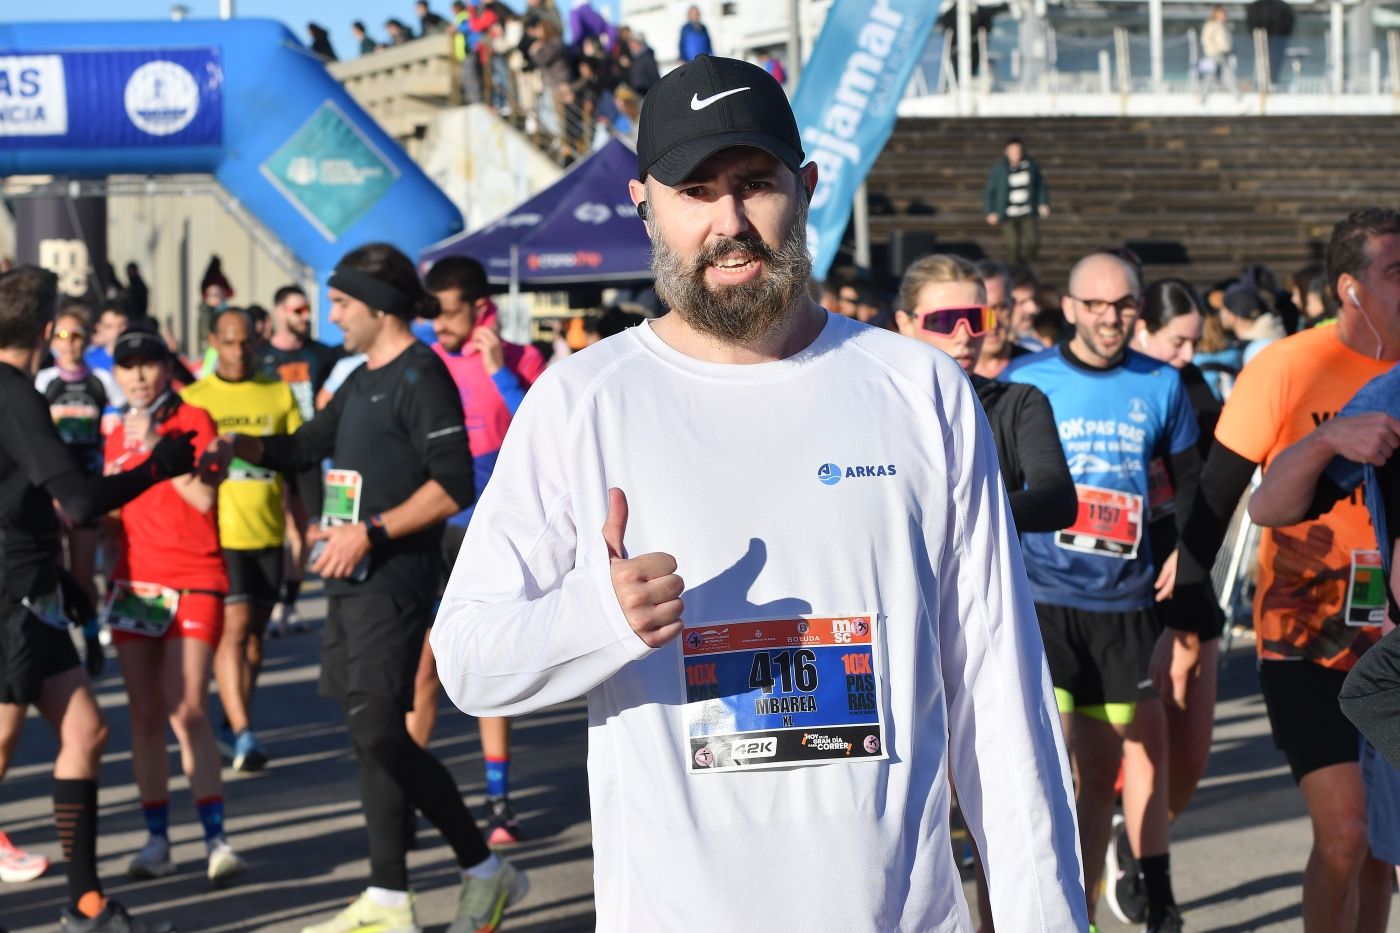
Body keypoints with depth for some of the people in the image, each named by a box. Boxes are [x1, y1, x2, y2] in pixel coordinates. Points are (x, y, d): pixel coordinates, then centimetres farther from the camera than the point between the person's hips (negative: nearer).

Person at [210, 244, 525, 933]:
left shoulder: (421, 377, -11)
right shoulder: (363, 380, 18)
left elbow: (454, 486, -19)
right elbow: (307, 446, 28)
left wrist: (370, 532, -20)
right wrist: (237, 446, 10)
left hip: (391, 584, -9)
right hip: (352, 584, 9)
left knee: (379, 735, -12)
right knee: (374, 738, 9)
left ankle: (485, 871, 0)